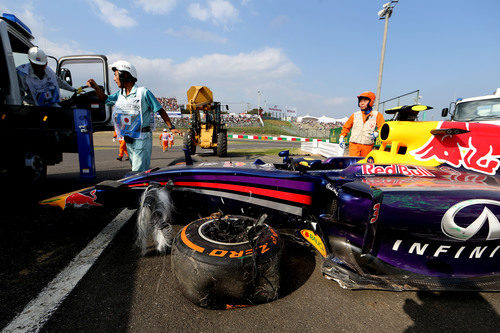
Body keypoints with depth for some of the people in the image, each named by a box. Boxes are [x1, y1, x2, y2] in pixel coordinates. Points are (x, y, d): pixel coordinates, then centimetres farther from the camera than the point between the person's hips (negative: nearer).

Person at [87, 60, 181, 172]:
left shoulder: (143, 92, -10)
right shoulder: (120, 94, 11)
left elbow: (160, 110, -9)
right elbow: (105, 98, 27)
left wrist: (171, 127, -13)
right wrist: (96, 86, 10)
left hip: (142, 139, -8)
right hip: (128, 140, 8)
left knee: (139, 172, -10)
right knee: (135, 168, 17)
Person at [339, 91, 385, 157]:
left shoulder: (377, 115, 6)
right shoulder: (355, 115, 10)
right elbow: (346, 127, 18)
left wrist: (376, 134, -18)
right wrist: (341, 138, 10)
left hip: (367, 146, 0)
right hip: (354, 144, 0)